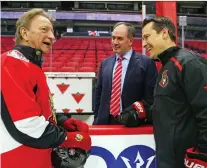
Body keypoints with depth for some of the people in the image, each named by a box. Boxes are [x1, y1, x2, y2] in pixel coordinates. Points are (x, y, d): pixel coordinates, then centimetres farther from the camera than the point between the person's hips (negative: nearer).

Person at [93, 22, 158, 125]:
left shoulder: (146, 63, -6)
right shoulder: (105, 63, 8)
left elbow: (151, 96, -6)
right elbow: (98, 93, 12)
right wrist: (97, 119, 8)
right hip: (105, 121, 4)